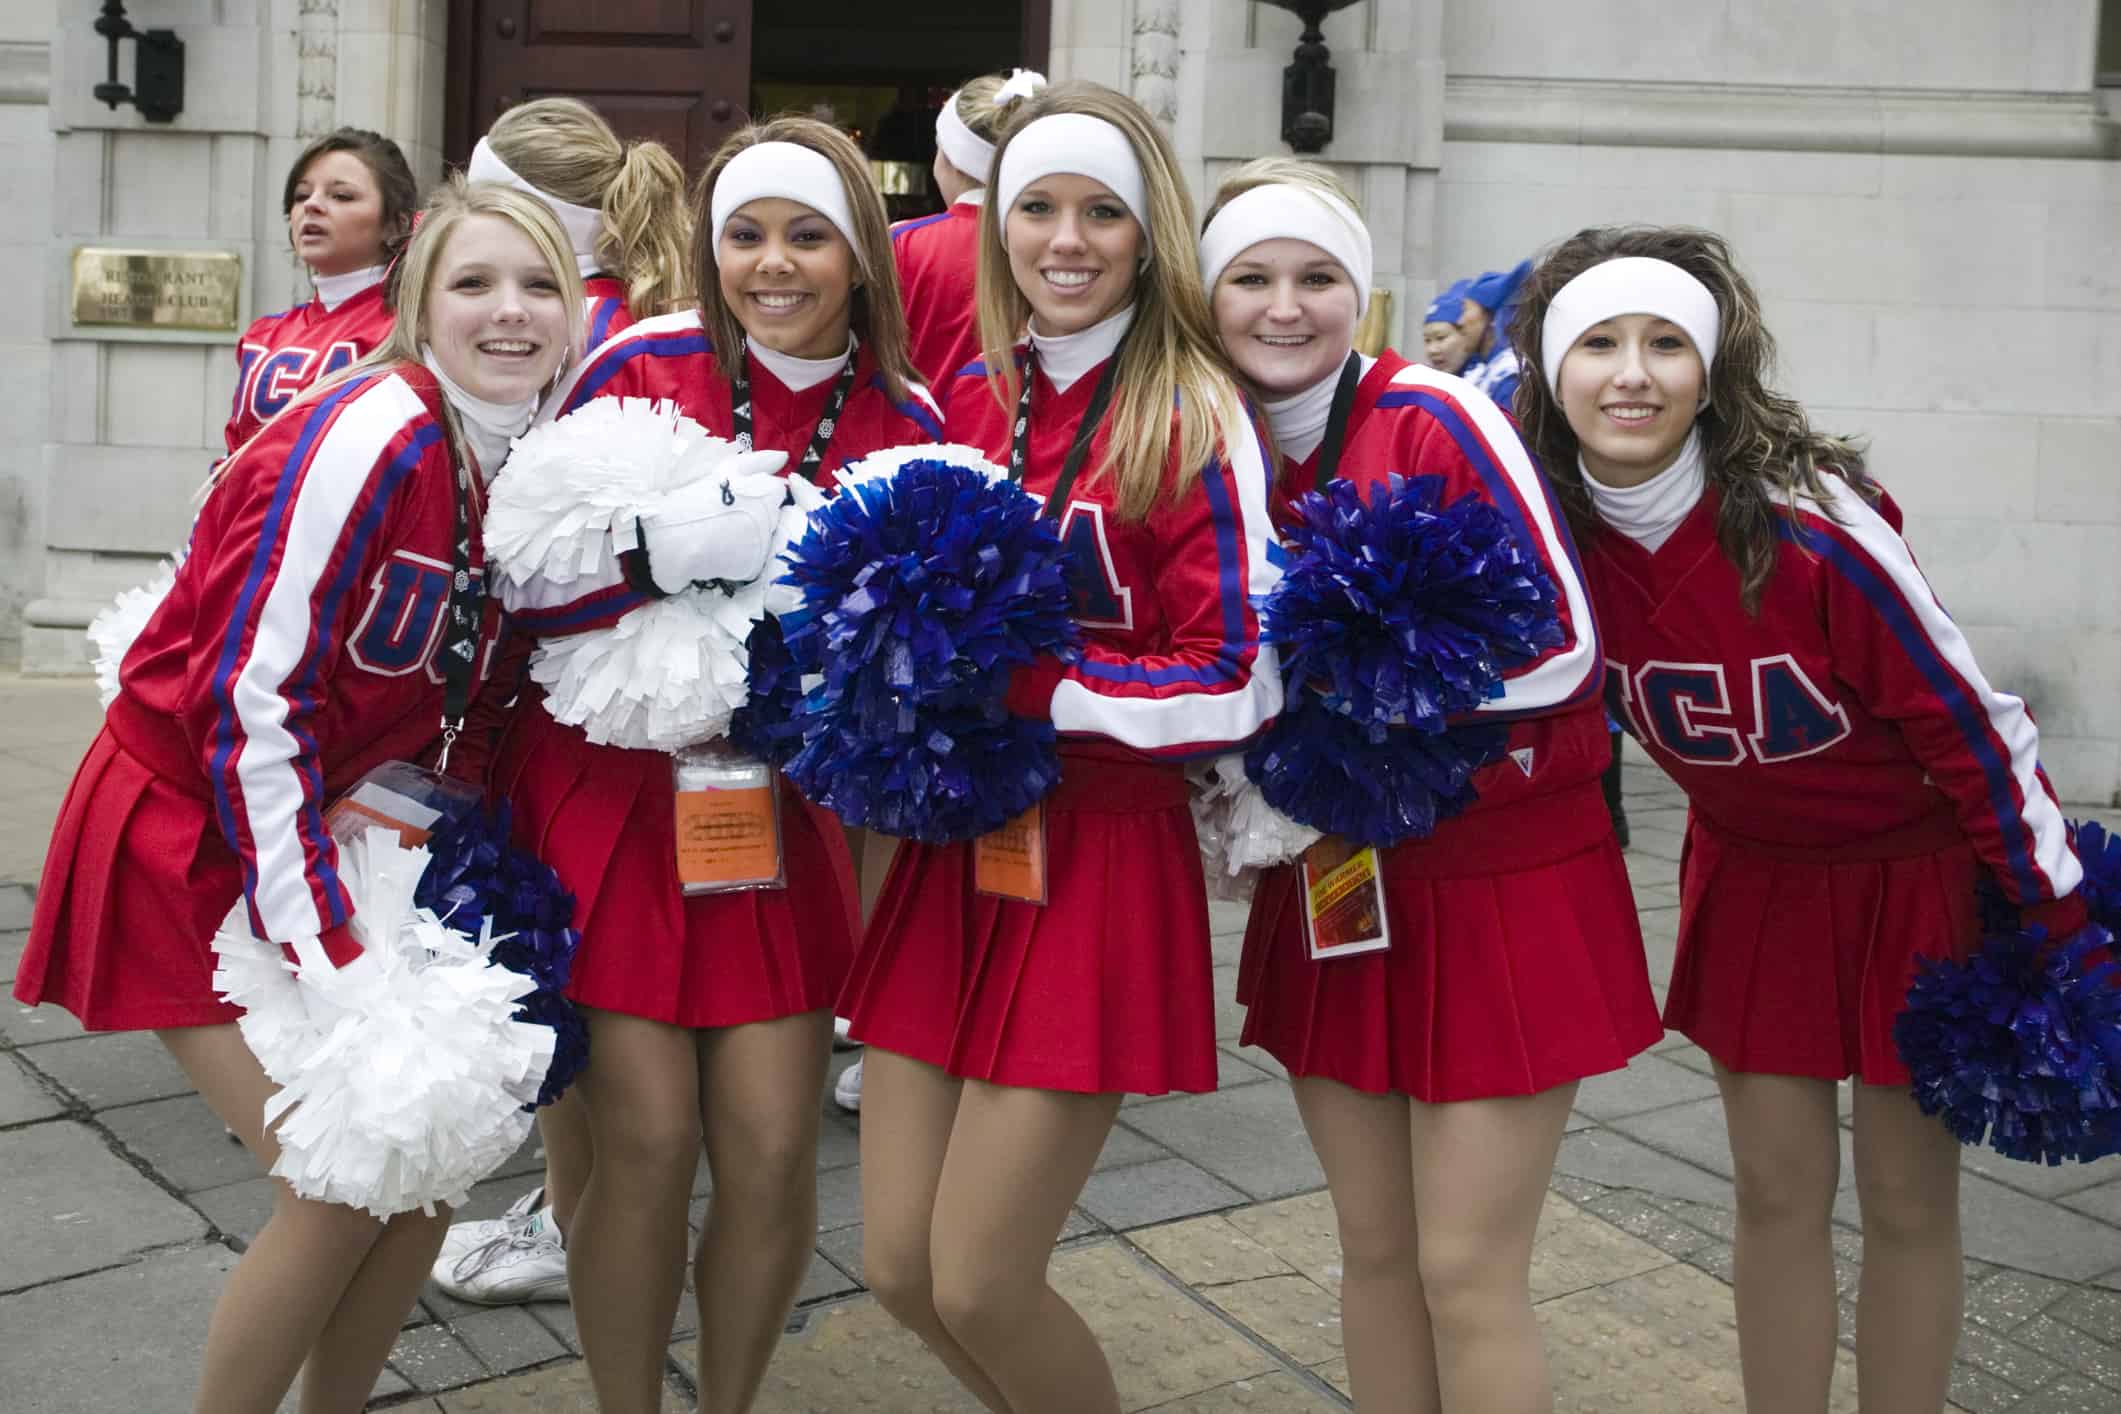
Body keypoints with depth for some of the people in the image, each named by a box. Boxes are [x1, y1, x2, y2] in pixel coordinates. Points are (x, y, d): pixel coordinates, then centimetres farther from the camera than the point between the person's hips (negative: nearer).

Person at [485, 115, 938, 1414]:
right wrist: (658, 555, -25)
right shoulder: (641, 369, -7)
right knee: (645, 1142, -3)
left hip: (780, 807, 2)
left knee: (773, 1149, -1)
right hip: (614, 788, -2)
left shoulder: (904, 421, -1)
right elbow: (525, 584, -8)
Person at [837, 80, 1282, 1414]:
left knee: (979, 1286, -3)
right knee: (901, 1266, 9)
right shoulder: (973, 391, 8)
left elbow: (1234, 684, -14)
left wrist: (1020, 690, -15)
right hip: (953, 847, 6)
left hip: (1103, 857, -5)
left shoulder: (1194, 416, -8)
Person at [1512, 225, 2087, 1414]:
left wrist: (2061, 924, -16)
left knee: (1908, 1196, 5)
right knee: (1778, 1189, 9)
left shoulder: (1811, 526, -30)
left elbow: (1969, 721, -22)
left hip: (1923, 868, -4)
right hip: (1752, 870, 4)